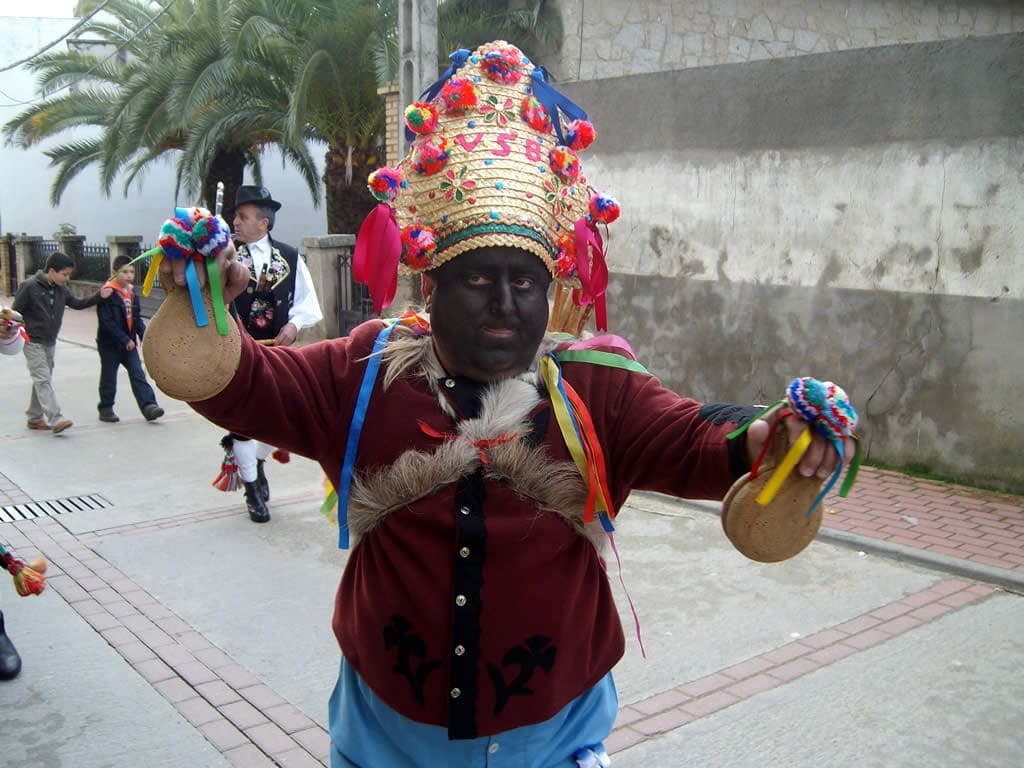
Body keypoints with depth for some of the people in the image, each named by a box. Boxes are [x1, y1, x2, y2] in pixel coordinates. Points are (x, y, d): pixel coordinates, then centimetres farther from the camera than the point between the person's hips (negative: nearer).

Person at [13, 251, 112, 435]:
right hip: (32, 342, -7)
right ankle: (56, 419, -21)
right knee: (43, 380, -13)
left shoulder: (61, 289, 4)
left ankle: (35, 418, 23)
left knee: (43, 381, 12)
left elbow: (77, 303, 13)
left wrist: (99, 296, 1)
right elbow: (15, 312, -9)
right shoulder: (30, 287, -14)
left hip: (50, 342, 7)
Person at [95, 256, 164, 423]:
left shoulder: (132, 293, 8)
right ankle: (106, 409, 21)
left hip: (129, 343, 6)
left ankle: (148, 406, -7)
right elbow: (106, 322, -20)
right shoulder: (108, 294, -16)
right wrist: (124, 339, -23)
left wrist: (143, 336, 0)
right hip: (110, 344, -6)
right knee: (109, 377, 7)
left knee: (138, 374, -2)